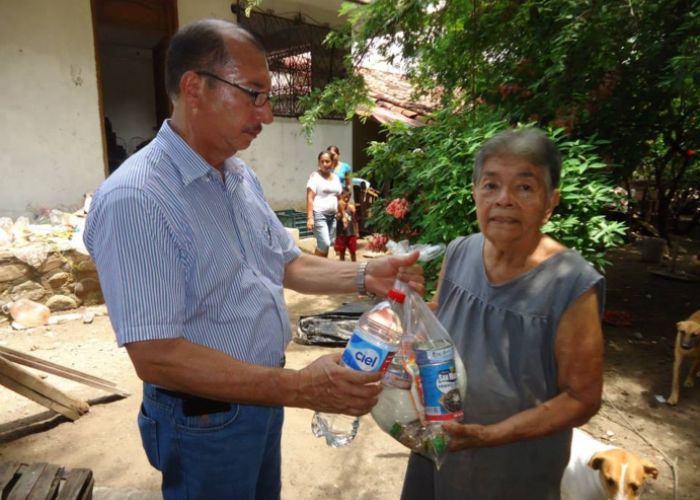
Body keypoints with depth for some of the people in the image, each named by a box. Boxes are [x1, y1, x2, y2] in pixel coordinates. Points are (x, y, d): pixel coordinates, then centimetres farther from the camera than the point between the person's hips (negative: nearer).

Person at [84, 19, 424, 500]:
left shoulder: (242, 177, 2)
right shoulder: (134, 199, -26)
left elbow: (287, 263, 9)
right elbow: (157, 357, -28)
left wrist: (364, 276, -7)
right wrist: (299, 388, -31)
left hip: (261, 395, 8)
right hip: (205, 417, -7)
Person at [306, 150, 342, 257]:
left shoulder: (335, 178, 14)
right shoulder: (315, 176, -5)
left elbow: (339, 198, 19)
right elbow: (309, 198, -11)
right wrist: (310, 217, -19)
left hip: (332, 215, 6)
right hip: (319, 214, -6)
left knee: (326, 244, 6)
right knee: (324, 244, -14)